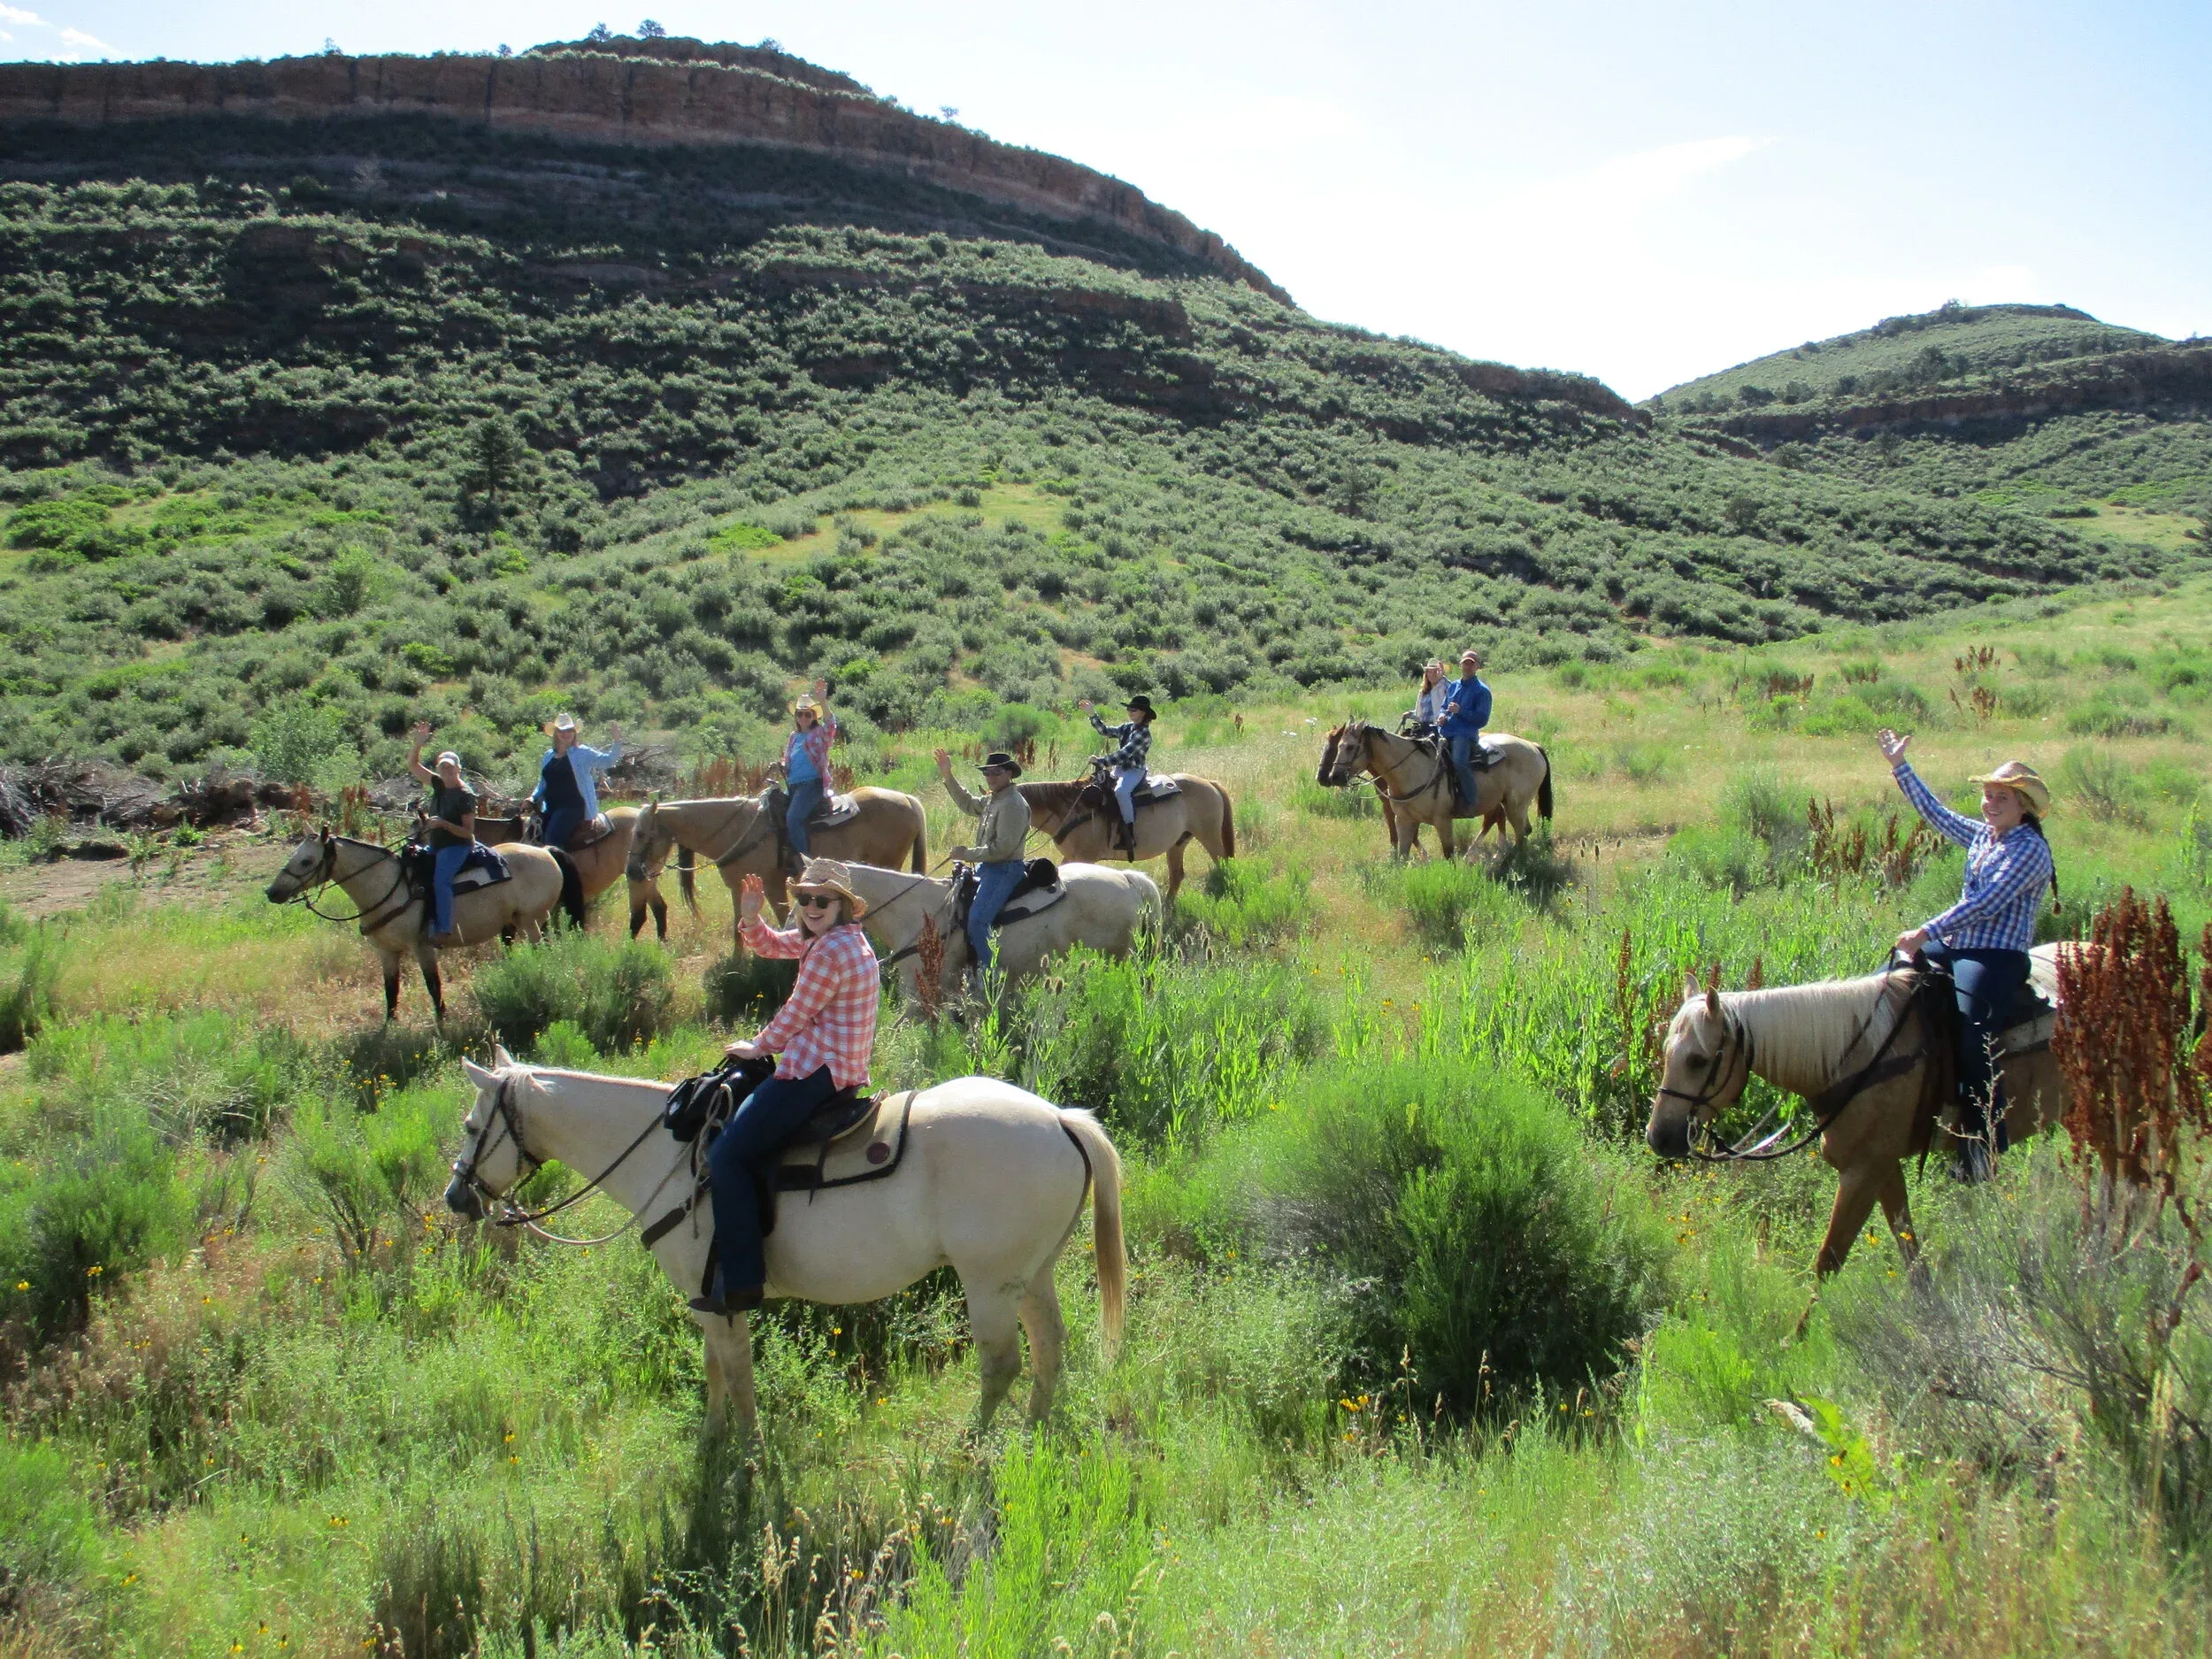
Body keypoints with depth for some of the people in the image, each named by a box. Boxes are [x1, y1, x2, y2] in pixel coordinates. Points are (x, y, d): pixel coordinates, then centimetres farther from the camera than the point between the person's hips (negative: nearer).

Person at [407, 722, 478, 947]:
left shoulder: (465, 796, -12)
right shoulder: (439, 785, 9)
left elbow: (468, 832, -13)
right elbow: (412, 765, 15)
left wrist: (445, 824, -26)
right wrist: (418, 744, 0)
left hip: (457, 846, -9)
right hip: (437, 846, 9)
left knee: (440, 880, -29)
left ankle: (445, 931, -33)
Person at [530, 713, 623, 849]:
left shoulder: (583, 754, 2)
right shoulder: (549, 755, 18)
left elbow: (609, 760, -5)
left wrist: (617, 741, -18)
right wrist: (533, 798, 10)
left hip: (572, 807, -6)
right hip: (551, 808, 6)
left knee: (552, 839, -23)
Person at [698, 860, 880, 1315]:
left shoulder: (831, 951, -17)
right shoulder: (823, 936, 15)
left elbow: (794, 1017, -11)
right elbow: (773, 944, 25)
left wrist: (756, 1048, 6)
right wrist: (750, 918, 4)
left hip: (816, 1070, -11)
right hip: (842, 1070, 12)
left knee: (727, 1155, -13)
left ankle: (741, 1284, -14)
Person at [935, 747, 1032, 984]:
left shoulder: (1013, 804, -18)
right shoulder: (995, 800, 14)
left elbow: (1002, 848, -23)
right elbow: (968, 804, 32)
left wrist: (968, 854, -16)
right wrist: (948, 778, 24)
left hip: (1004, 869, -11)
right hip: (988, 867, 11)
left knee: (976, 919, -25)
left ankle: (988, 974, -21)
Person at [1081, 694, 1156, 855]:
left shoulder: (1143, 733, -15)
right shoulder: (1127, 727, 11)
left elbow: (1125, 753, -22)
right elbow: (1106, 731, 11)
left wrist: (1101, 761, -24)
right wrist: (1092, 714, 1)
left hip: (1134, 771, -10)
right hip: (1119, 769, 10)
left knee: (1120, 791, -37)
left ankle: (1130, 835, -35)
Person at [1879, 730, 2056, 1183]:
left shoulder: (2030, 849, -11)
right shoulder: (1981, 836, 14)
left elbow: (1985, 905, -19)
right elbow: (1935, 811, 29)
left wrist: (1927, 932, -21)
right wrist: (1899, 767, 30)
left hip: (1996, 958, -9)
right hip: (1954, 946, 9)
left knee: (1974, 1043, -25)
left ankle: (1982, 1150, -18)